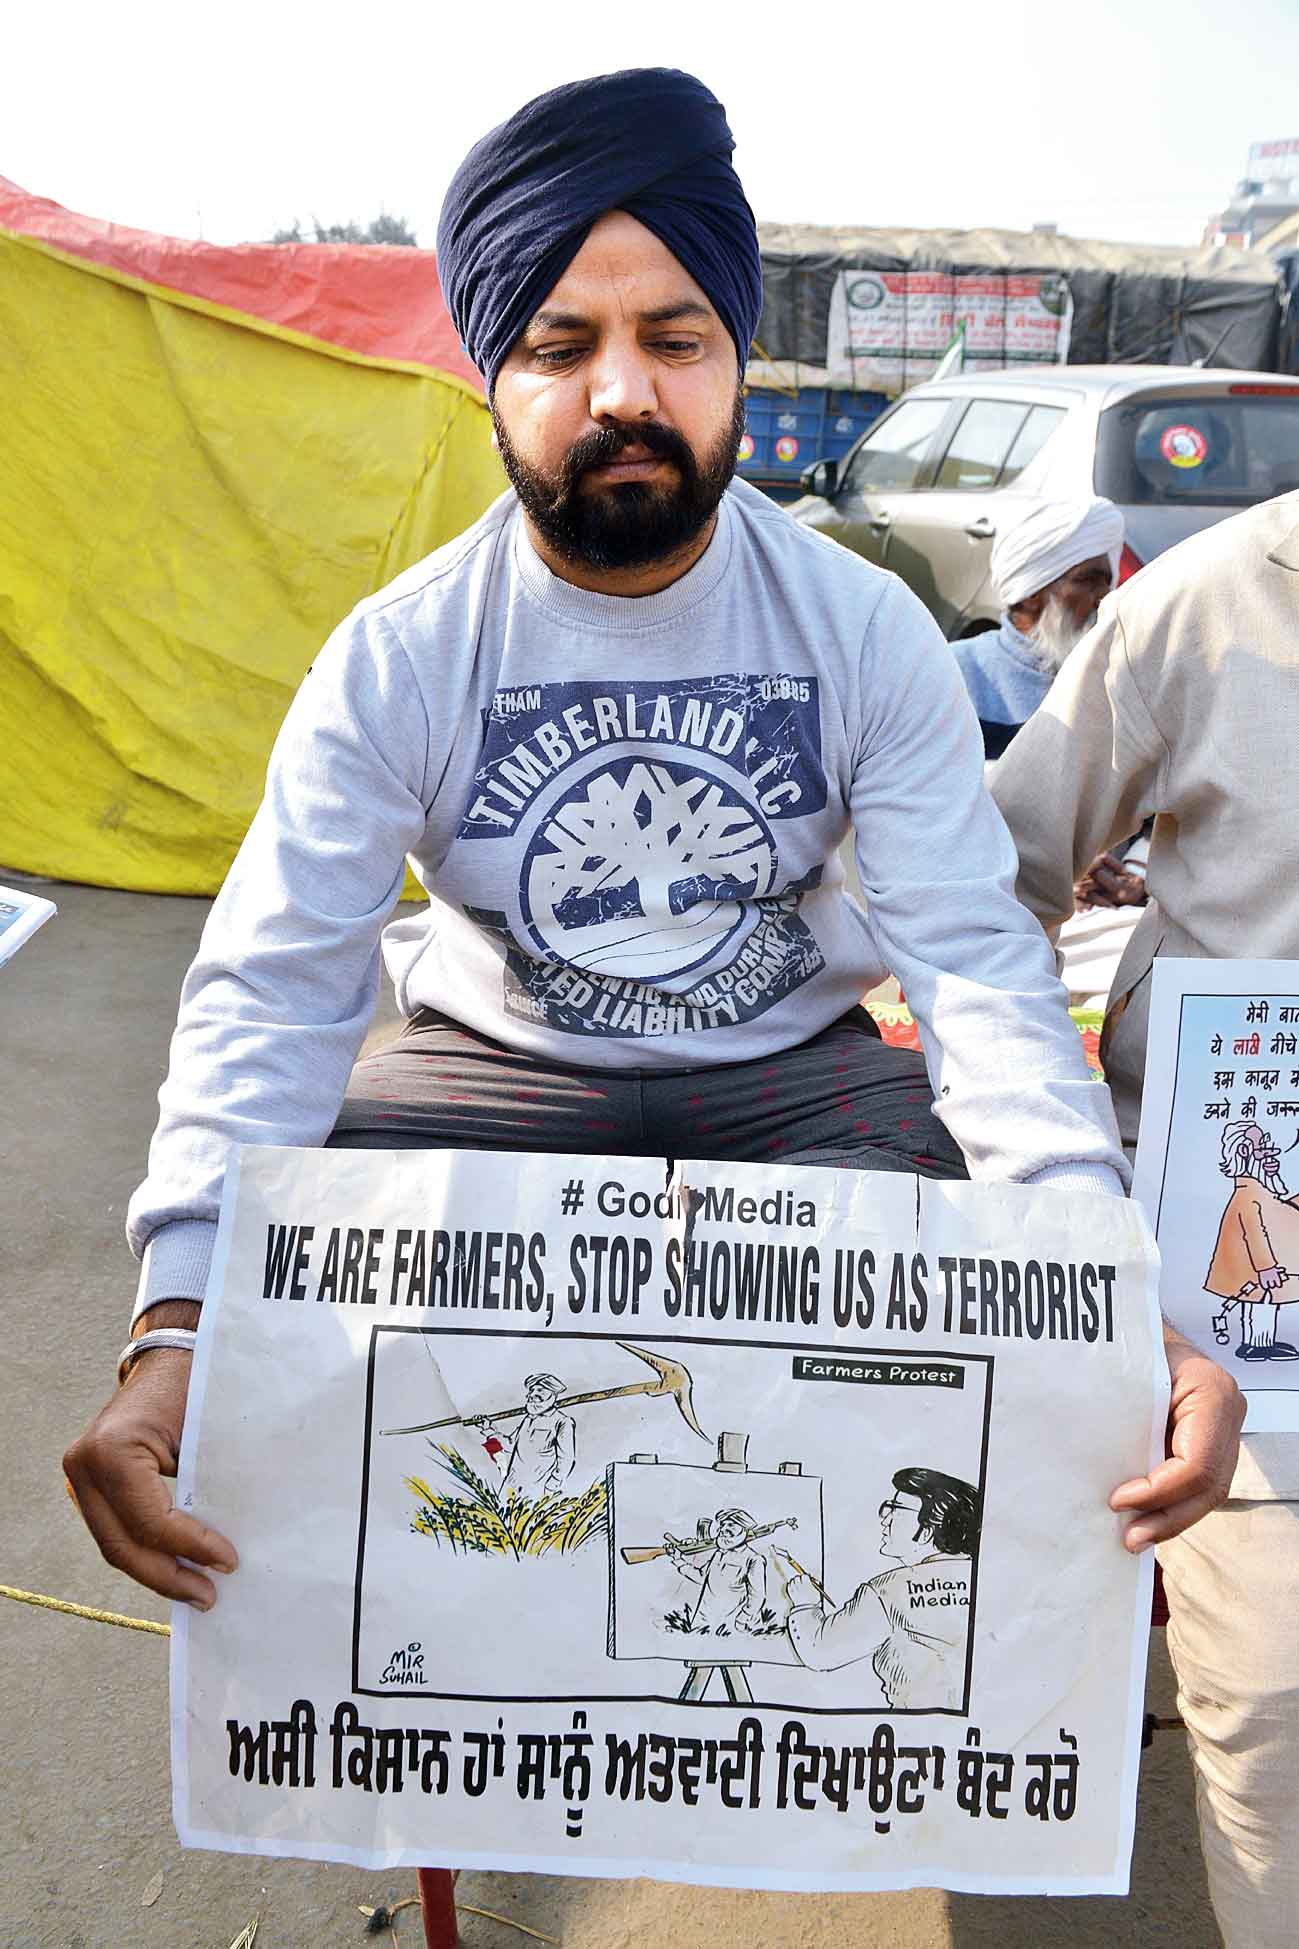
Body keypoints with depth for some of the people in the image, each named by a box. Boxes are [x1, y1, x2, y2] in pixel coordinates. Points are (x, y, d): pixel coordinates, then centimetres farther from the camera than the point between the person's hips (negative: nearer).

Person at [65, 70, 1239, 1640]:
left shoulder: (868, 633, -12)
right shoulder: (398, 659, -14)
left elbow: (975, 959, -19)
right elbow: (273, 983, -21)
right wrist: (175, 1331, -37)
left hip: (787, 1070, 1)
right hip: (501, 1070, 0)